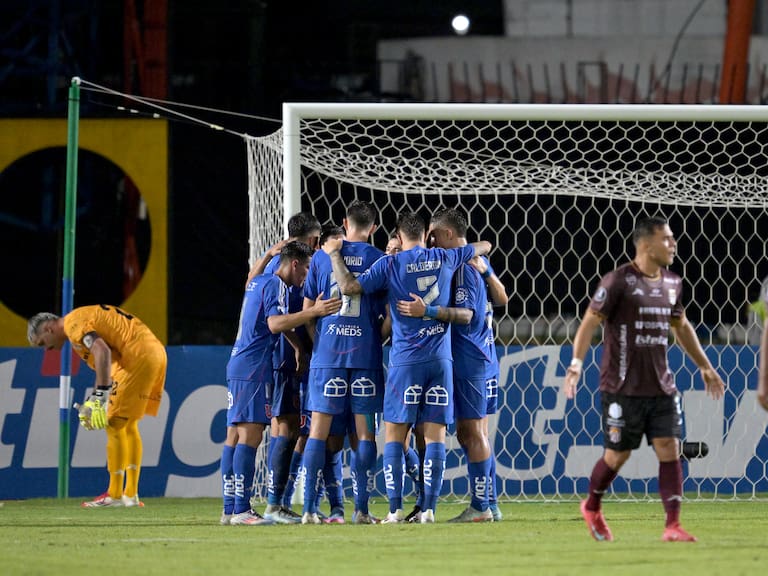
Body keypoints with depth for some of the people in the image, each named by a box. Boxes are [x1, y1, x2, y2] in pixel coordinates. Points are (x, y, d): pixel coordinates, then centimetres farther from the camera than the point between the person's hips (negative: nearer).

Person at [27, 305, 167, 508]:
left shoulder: (73, 323, -6)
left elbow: (102, 351, -22)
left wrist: (101, 394, -23)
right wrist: (93, 400, 21)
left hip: (139, 356, -10)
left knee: (114, 426, -4)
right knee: (129, 426, 16)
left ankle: (114, 495, -2)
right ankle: (131, 495, 17)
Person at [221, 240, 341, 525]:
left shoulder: (258, 282, 19)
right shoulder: (275, 285, -9)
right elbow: (275, 323, -22)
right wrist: (314, 311, -29)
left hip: (238, 364, 10)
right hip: (254, 367, -10)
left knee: (235, 435, 8)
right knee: (250, 435, -13)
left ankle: (230, 509, 8)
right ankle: (241, 510, -19)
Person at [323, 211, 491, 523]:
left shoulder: (390, 264, -2)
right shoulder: (445, 259, 8)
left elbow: (349, 287, -10)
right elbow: (484, 246, 25)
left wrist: (334, 254, 4)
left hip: (406, 360, -2)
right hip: (441, 358, 3)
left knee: (394, 435, 3)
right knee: (435, 435, 2)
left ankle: (395, 509, -5)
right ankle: (429, 509, -4)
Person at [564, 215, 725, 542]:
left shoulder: (672, 283, 10)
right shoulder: (619, 281, -11)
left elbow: (681, 326, 25)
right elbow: (590, 323, -12)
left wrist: (704, 367, 27)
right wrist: (576, 364, -23)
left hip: (661, 387, 5)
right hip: (623, 388, -5)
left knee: (669, 450, -6)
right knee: (617, 455, 3)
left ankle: (673, 526, -7)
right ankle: (592, 508, 30)